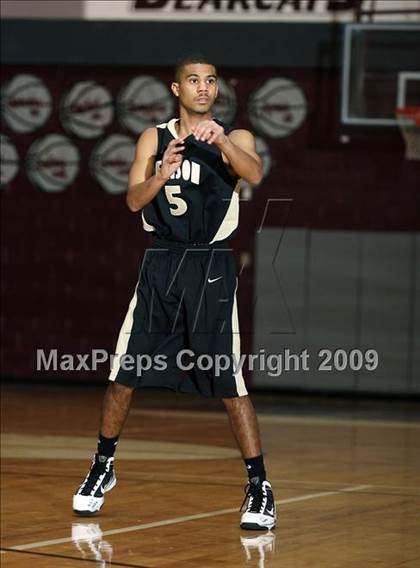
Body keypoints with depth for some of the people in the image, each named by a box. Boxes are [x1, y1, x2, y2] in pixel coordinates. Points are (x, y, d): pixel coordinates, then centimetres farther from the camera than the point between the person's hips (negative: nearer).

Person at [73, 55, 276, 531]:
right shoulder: (155, 138, 7)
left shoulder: (235, 138, 0)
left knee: (230, 384, -6)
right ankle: (103, 466, 24)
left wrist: (220, 139, -38)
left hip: (211, 270, -2)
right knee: (123, 375, 6)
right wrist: (162, 174, -22)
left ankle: (258, 486, 2)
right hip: (161, 265, 3)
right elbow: (134, 200, -3)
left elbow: (254, 175, -21)